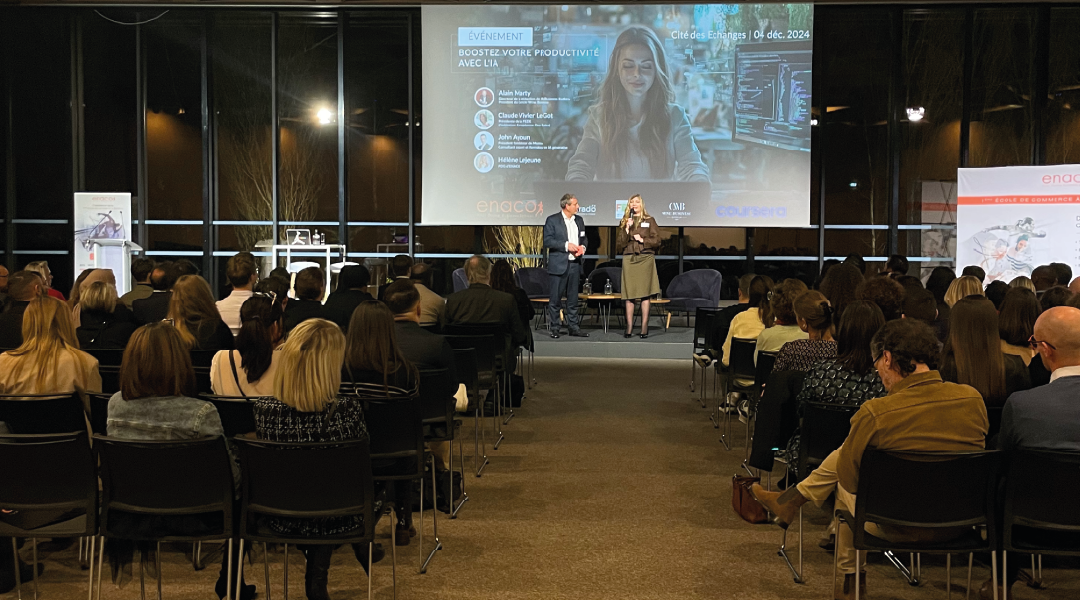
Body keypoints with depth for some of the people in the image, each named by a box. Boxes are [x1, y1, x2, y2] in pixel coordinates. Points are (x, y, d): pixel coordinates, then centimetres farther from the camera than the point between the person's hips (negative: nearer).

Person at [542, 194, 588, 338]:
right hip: (558, 265, -5)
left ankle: (573, 327, 15)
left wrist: (582, 247, -1)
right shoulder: (552, 220, -5)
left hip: (575, 264, 5)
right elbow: (547, 241, -11)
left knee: (573, 299, 9)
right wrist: (566, 245, -17)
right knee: (555, 299, 0)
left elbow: (584, 239, 21)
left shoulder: (579, 220, 13)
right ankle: (554, 328, 7)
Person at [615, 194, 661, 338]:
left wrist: (643, 240, -8)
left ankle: (644, 328, -3)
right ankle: (629, 328, 1)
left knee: (645, 294, -4)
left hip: (645, 259, -1)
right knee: (629, 295, -2)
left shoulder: (649, 220, 9)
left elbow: (657, 241, 4)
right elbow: (619, 245, 5)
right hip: (629, 260, 1)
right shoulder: (624, 222, 13)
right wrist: (627, 229, -5)